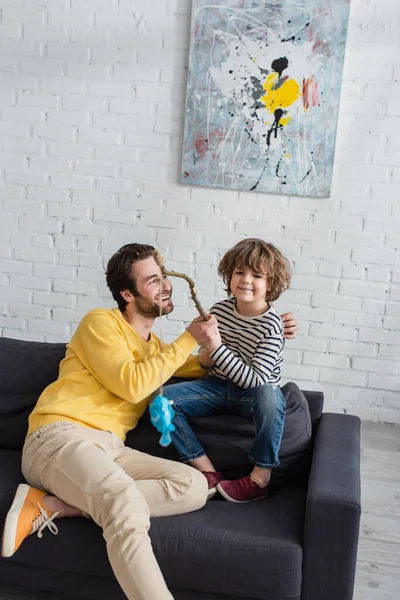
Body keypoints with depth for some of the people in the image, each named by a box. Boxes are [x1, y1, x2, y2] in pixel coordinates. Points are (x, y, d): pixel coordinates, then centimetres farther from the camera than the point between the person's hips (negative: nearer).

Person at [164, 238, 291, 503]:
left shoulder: (271, 325, -17)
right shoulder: (220, 310, -2)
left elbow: (254, 380, -26)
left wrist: (217, 348, -31)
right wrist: (205, 356, -13)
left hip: (254, 393, -5)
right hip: (218, 386, 5)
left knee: (270, 397, -40)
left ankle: (260, 479, -21)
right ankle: (209, 474, -9)